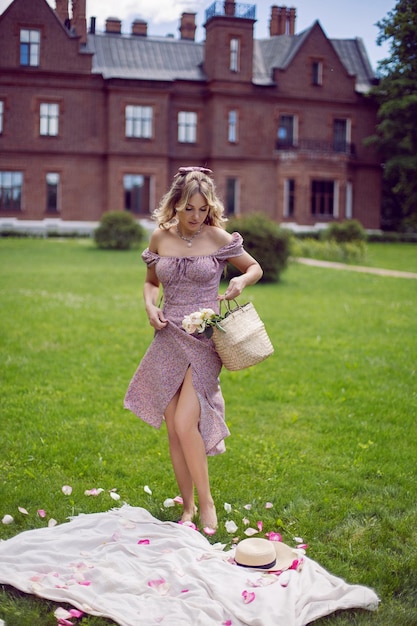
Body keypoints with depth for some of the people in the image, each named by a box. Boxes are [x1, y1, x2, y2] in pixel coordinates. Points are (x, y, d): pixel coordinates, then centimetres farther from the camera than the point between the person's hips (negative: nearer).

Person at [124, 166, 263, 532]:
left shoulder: (219, 239, -5)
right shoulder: (161, 237, 3)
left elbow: (255, 268, 10)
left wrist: (241, 281, -12)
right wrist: (150, 306, -2)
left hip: (205, 340, -4)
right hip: (169, 338, 4)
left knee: (185, 424, -14)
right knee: (173, 430, 6)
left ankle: (206, 502, 7)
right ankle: (188, 506, 22)